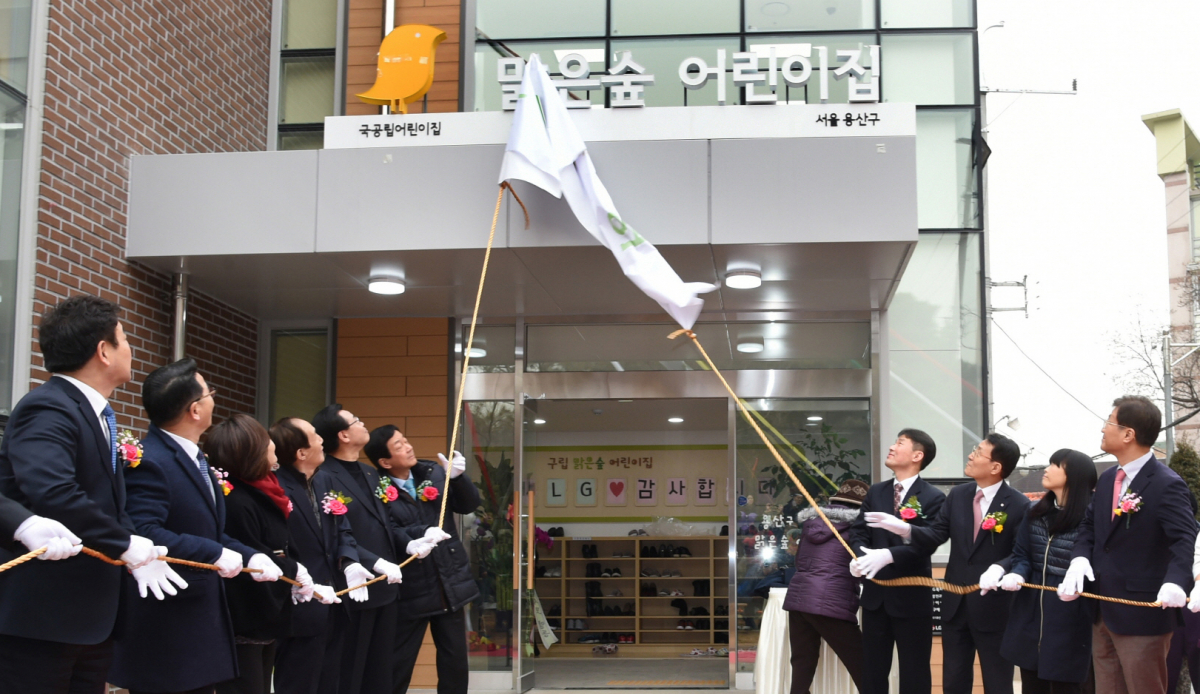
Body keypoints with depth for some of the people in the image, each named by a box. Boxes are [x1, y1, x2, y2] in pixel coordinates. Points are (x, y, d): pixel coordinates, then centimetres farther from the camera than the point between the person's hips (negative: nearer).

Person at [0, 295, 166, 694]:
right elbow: (53, 494, -33)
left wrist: (134, 544, -5)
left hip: (92, 612, 10)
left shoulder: (95, 413, 15)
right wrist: (127, 546, -23)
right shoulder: (48, 409, -17)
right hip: (41, 612, -10)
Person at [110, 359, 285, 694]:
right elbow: (143, 533, -31)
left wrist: (249, 555, 3)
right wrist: (213, 554, -25)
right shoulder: (149, 462, -20)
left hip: (200, 618, 10)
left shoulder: (195, 457, 14)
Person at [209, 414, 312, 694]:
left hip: (265, 620, 10)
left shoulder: (262, 492, 8)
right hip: (243, 625, -10)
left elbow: (281, 549, 13)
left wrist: (298, 574, -4)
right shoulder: (236, 502, -23)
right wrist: (295, 571, -11)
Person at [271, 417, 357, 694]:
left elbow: (343, 529, 10)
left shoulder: (325, 480, 9)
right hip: (300, 611, -8)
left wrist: (349, 562, -9)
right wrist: (307, 586, -26)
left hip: (332, 607, 8)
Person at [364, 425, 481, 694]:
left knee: (456, 662, 13)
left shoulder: (434, 473, 1)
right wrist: (420, 534, -33)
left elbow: (470, 504, 1)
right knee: (397, 665, 8)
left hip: (450, 584, 5)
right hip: (410, 591, -4)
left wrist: (457, 477, -16)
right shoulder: (376, 489, -14)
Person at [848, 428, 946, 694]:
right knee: (872, 670, 12)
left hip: (912, 596, -5)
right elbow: (858, 531, 5)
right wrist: (862, 555, -18)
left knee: (914, 672, 6)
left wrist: (888, 555, -32)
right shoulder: (876, 492, 9)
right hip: (875, 595, 5)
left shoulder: (933, 498, -8)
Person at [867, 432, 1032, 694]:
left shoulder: (1019, 505, -13)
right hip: (955, 603, 5)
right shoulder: (957, 495, 4)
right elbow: (936, 535, 1)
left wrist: (999, 568, -34)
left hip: (993, 606, -5)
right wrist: (905, 529, -17)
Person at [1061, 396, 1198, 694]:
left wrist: (1175, 582, -44)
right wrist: (1080, 558, -6)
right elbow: (1089, 523, 15)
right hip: (1103, 612, 8)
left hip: (1141, 613, -8)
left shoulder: (1166, 485, -17)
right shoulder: (1108, 479, 10)